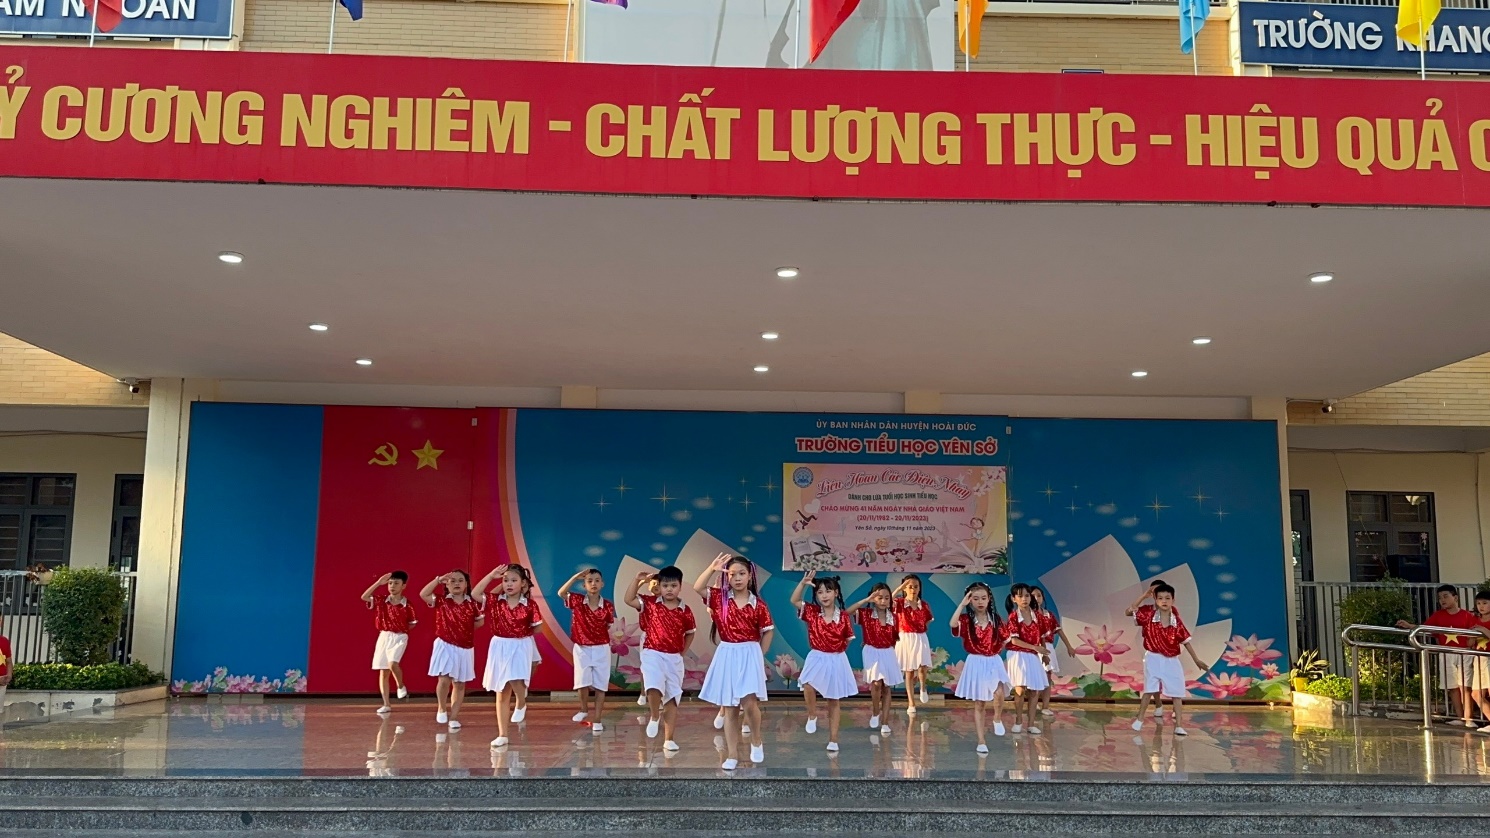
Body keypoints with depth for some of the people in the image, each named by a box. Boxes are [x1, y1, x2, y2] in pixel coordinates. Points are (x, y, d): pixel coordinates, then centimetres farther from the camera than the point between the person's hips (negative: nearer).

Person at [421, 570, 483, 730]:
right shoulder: (442, 602, -3)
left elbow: (480, 621, 10)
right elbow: (423, 594, -15)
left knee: (459, 684, 9)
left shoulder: (472, 604, -1)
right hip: (445, 647, -2)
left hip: (464, 649, 2)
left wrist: (468, 628, -2)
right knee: (444, 680, -13)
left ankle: (454, 717, 19)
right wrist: (439, 579, -18)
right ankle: (441, 708, 14)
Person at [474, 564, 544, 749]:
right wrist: (491, 575, -14)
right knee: (501, 694, 5)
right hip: (500, 648, 2)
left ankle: (521, 704, 14)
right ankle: (502, 735, 12)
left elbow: (536, 627, 3)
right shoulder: (495, 602, -1)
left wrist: (523, 632, -7)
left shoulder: (530, 604, -6)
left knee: (516, 680, -23)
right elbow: (475, 594, -13)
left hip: (521, 647, -2)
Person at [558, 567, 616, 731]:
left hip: (601, 649, 0)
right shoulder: (577, 601, -7)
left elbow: (609, 627, 6)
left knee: (600, 686, 4)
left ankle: (597, 719, 11)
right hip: (582, 648, 0)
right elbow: (561, 593, -21)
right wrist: (575, 577, -26)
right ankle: (584, 710, 25)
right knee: (583, 683, 0)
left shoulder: (608, 605, -6)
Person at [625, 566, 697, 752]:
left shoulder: (685, 611, 0)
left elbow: (690, 633, 15)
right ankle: (654, 717, 2)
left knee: (672, 699, 5)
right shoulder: (650, 603, -2)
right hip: (653, 655, -2)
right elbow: (628, 599, -10)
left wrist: (682, 652, 8)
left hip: (674, 658, 2)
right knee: (654, 687, -28)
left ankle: (669, 739, 13)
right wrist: (638, 580, -15)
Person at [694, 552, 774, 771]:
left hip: (749, 655, -2)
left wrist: (759, 655, 1)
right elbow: (698, 588, -13)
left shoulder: (758, 604, -3)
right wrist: (713, 568, -20)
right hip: (726, 656, 2)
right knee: (729, 709, 5)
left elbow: (768, 631, 4)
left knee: (749, 702, -15)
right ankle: (732, 755, 11)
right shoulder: (720, 598, 0)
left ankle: (756, 741, 12)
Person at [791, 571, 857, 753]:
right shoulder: (812, 612, -4)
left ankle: (833, 740, 17)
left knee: (834, 701, 8)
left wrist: (836, 652, 1)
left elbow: (848, 640, 5)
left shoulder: (843, 616, -8)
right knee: (808, 685, -29)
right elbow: (794, 600, -16)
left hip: (836, 661, 0)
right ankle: (812, 716, -1)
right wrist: (803, 583, -26)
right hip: (817, 659, 0)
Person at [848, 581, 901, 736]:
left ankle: (884, 723, 11)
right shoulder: (866, 614, -6)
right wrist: (867, 600, -24)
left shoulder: (893, 617, 1)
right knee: (877, 683, -20)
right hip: (872, 653, -3)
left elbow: (897, 637, 13)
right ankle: (875, 713, 5)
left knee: (887, 688, 5)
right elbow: (848, 611, -22)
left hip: (888, 654, 3)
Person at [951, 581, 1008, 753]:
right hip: (976, 664, -1)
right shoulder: (966, 620, -7)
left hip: (993, 662, 1)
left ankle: (997, 719, 8)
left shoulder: (995, 619, 1)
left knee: (998, 693, -23)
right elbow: (953, 624, -29)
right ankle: (981, 741, 13)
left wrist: (996, 650, -1)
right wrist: (962, 604, -27)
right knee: (979, 704, 4)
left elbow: (1003, 640, 15)